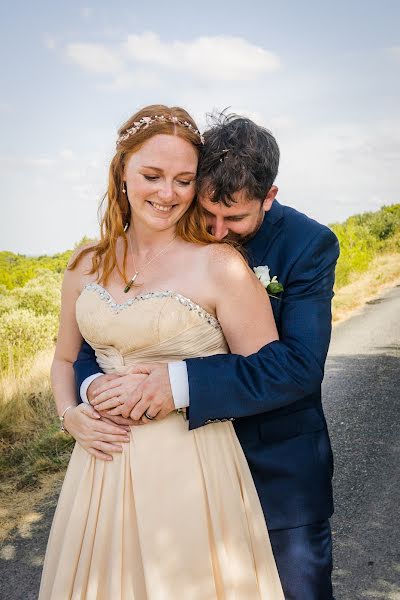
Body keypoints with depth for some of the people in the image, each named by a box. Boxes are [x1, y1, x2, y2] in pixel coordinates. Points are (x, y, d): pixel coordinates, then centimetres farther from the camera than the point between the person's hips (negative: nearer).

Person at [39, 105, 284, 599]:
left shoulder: (220, 266, -12)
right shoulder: (86, 266, 4)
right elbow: (65, 359, 16)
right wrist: (70, 416, -1)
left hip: (191, 467, -5)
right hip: (103, 463, 5)